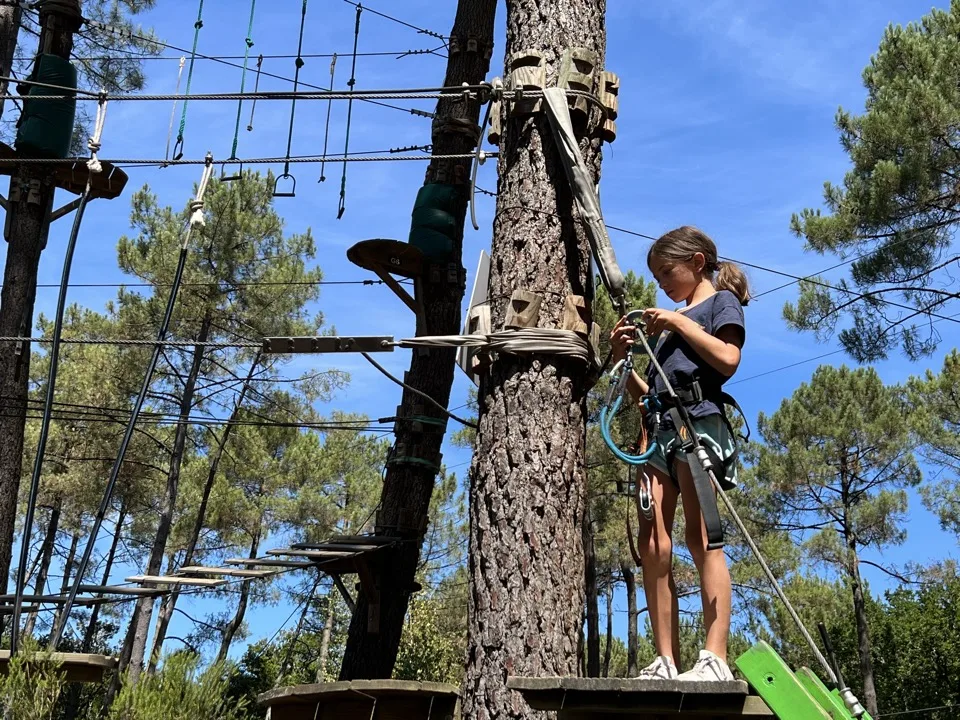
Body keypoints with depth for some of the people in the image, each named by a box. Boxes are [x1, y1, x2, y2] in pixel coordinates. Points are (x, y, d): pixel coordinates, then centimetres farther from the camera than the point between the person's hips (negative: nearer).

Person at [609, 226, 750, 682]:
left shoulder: (721, 300, 12)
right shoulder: (667, 321, 30)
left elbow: (728, 359, -8)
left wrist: (680, 322, -3)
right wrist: (623, 359, 13)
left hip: (698, 419, -7)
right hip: (659, 428, 7)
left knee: (701, 538, -16)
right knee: (652, 545, -6)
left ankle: (715, 658, -20)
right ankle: (665, 662, -7)